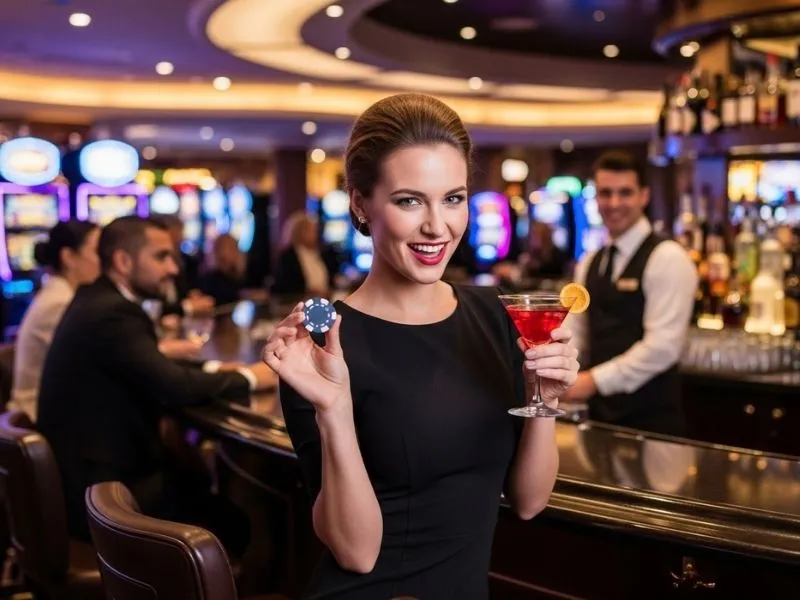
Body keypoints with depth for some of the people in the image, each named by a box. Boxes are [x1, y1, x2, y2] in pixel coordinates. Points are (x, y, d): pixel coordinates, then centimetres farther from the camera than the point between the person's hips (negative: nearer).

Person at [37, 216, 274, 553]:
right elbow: (176, 386, -26)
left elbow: (158, 373, 15)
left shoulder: (98, 302, 9)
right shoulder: (112, 313, -21)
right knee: (241, 523, -5)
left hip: (93, 472, 10)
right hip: (100, 493, -10)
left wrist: (214, 370, 2)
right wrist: (249, 377, -11)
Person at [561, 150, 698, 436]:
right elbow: (575, 337, 13)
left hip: (650, 418, -6)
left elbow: (663, 346, -19)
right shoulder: (589, 263, 12)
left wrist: (596, 380, -19)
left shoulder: (668, 259, -11)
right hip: (600, 413, 6)